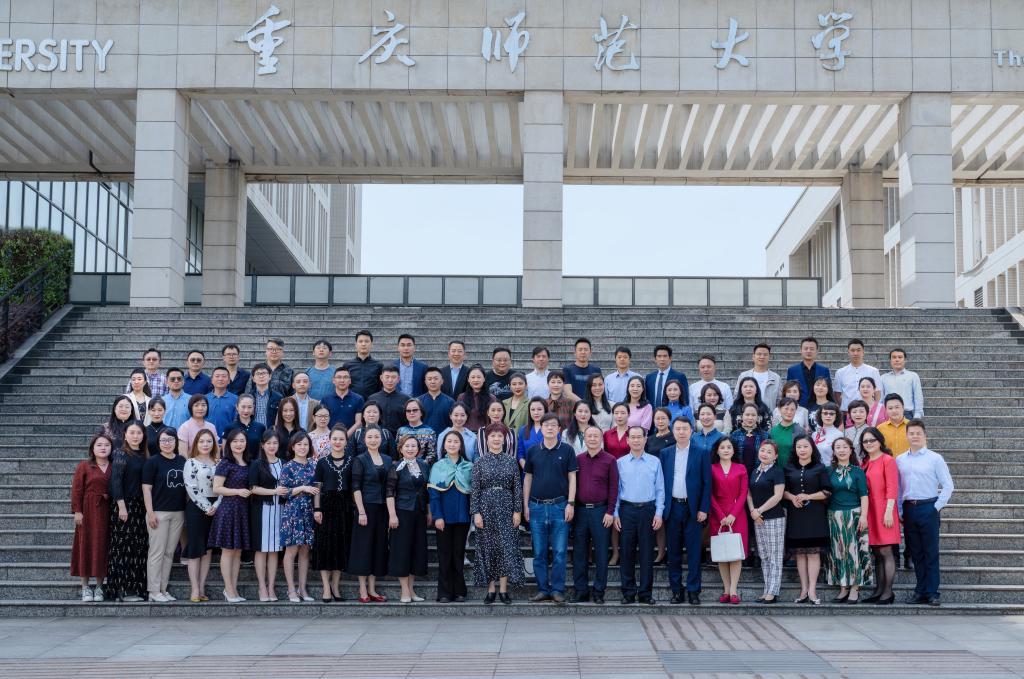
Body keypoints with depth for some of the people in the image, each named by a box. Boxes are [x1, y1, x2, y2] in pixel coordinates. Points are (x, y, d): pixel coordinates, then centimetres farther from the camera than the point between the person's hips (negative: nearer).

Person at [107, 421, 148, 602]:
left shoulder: (143, 456, 13)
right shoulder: (121, 454, -7)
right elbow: (115, 481, -12)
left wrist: (147, 507, 9)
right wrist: (121, 506, -18)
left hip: (139, 506, 7)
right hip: (123, 505, -7)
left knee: (138, 547, 6)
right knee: (122, 546, -4)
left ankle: (134, 588, 11)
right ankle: (121, 590, -1)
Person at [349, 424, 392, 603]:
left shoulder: (388, 460, 10)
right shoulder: (360, 460, -4)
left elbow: (390, 487, 13)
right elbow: (356, 487, -9)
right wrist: (361, 511, -16)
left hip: (383, 508, 5)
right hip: (366, 507, -5)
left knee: (379, 547, 7)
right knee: (364, 546, -1)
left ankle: (372, 589, 14)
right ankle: (363, 591, 4)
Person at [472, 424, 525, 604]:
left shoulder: (511, 461, 5)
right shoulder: (480, 462, 2)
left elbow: (517, 487, 4)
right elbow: (474, 489, 0)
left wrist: (517, 511, -3)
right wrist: (476, 512, -7)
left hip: (506, 508, 0)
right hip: (486, 508, 0)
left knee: (507, 547, -4)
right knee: (488, 548, 2)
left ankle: (503, 589, 2)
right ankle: (491, 589, 9)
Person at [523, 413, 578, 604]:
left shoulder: (567, 450, 1)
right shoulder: (532, 451, 7)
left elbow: (572, 478, 1)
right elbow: (527, 479, 11)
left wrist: (571, 503, -7)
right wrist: (525, 505, 5)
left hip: (559, 505, -2)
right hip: (537, 506, 2)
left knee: (559, 551, -2)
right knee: (539, 552, 6)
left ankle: (557, 590, 5)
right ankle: (543, 589, 13)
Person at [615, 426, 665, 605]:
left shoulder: (655, 462, 5)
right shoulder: (620, 463, 6)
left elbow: (660, 489, 5)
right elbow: (615, 490, 7)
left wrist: (659, 513, -2)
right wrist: (615, 514, 1)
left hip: (648, 510, 0)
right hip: (627, 510, 0)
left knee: (647, 552, 2)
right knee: (627, 552, 2)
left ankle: (646, 593, 8)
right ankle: (628, 592, 9)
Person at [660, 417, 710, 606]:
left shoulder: (701, 454, 1)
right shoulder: (665, 453, 8)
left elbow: (707, 483, 0)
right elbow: (661, 481, 7)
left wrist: (704, 509, -7)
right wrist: (661, 508, 0)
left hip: (693, 509, -2)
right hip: (672, 508, 2)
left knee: (694, 552, -1)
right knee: (674, 552, 6)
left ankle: (693, 591, 4)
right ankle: (676, 590, 13)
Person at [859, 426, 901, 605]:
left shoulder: (888, 460, -6)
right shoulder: (864, 463, 15)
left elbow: (892, 488, -11)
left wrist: (889, 512, -17)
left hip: (883, 511, -7)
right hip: (870, 511, 7)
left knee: (886, 552, -6)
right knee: (876, 553, 10)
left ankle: (888, 593, -3)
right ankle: (878, 591, 14)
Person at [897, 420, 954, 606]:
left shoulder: (935, 458, -1)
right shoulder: (900, 460, 10)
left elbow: (948, 485, -1)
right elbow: (897, 488, 12)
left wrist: (937, 507, -7)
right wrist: (900, 511, 6)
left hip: (928, 508, -4)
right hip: (908, 509, 4)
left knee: (930, 552, -3)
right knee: (915, 552, 8)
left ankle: (932, 593, 1)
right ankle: (921, 591, 14)